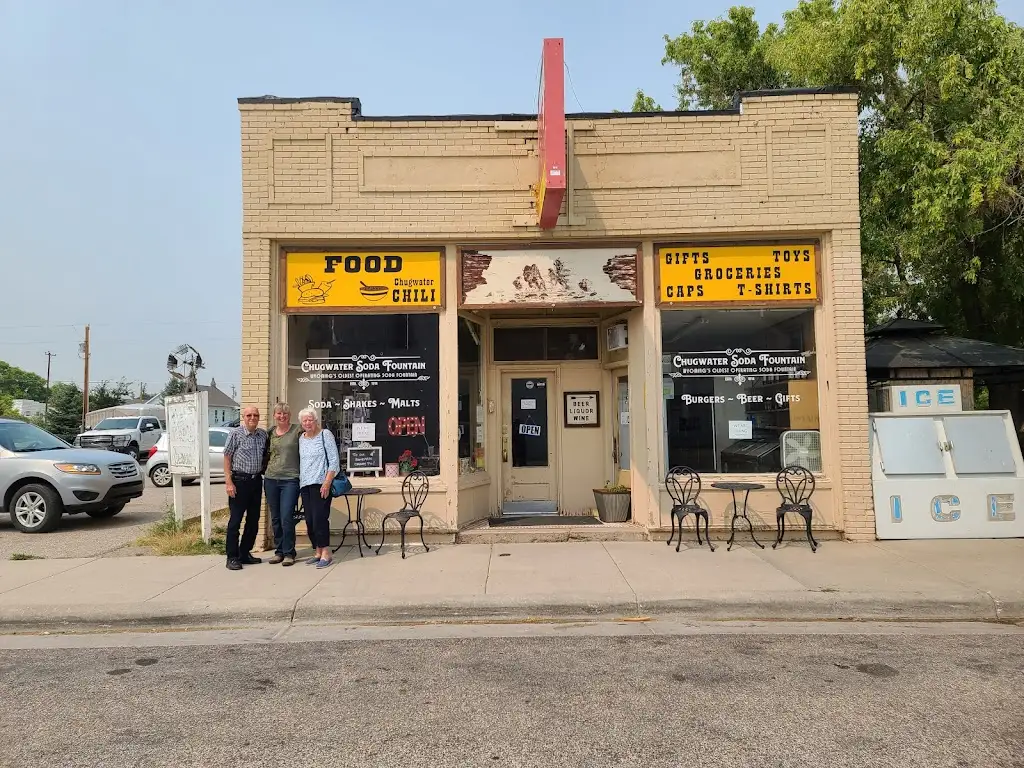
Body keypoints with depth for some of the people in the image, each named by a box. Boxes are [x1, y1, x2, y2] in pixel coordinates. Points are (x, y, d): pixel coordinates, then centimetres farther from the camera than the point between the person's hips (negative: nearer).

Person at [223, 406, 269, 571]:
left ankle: (245, 553, 23)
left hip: (256, 480, 5)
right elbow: (227, 457, -7)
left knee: (253, 520, 11)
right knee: (235, 520, -1)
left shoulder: (263, 435, 7)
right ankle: (232, 557, 6)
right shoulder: (236, 434, -6)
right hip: (239, 481, -5)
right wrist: (229, 482, -13)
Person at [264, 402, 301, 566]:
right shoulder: (270, 432, 11)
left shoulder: (298, 430, -2)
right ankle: (279, 551, 22)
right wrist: (265, 466, 11)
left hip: (290, 480, -5)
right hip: (271, 479, 5)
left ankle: (289, 553, 4)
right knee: (275, 518, 11)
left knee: (287, 517, -7)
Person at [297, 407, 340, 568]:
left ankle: (325, 553, -4)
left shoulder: (325, 434, -2)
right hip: (305, 484, 7)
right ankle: (318, 552, 14)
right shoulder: (301, 438, 15)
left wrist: (327, 482, -15)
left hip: (321, 484, -6)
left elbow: (334, 460, -8)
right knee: (309, 520, 6)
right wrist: (299, 481, 11)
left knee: (319, 518, -11)